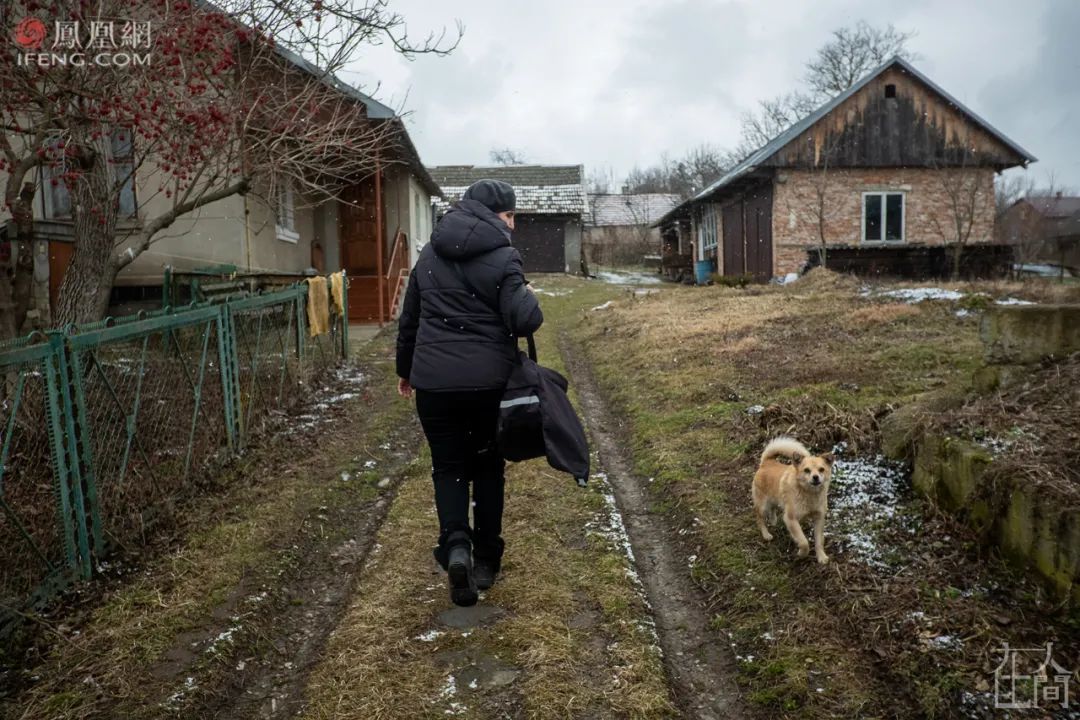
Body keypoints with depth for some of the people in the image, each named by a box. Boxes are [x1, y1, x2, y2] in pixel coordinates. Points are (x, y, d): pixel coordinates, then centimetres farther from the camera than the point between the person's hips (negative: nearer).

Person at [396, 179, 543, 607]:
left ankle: (455, 545, -9)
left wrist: (406, 370, 26)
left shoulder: (430, 254, 10)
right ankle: (486, 560, 23)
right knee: (487, 465, 15)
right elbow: (524, 321, -18)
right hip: (489, 380, -3)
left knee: (448, 466, 13)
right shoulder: (503, 258, -8)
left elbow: (408, 319, 15)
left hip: (434, 380, 3)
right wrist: (530, 299, 5)